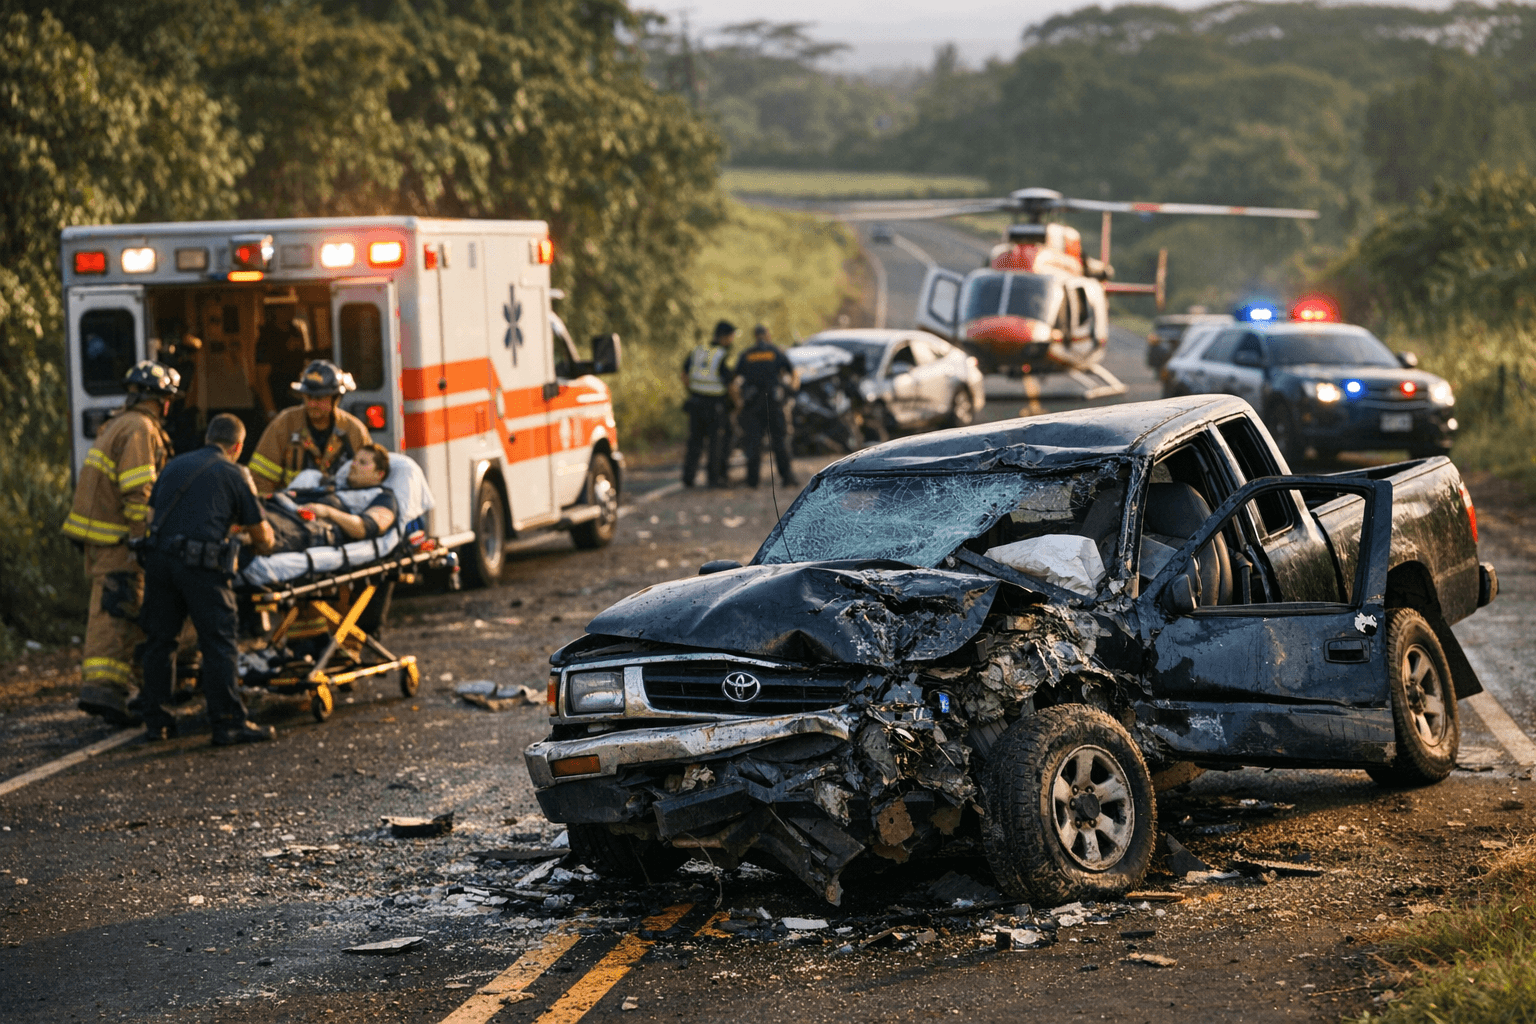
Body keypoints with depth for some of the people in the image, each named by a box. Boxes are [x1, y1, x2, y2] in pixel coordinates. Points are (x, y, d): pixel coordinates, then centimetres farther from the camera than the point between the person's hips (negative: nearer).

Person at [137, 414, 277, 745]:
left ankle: (155, 721, 18)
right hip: (200, 564, -5)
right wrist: (264, 545, 33)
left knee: (159, 639, 13)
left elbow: (153, 512, 26)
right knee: (218, 643, 0)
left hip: (158, 556, 5)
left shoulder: (174, 466, 20)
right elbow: (261, 533, 9)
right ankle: (229, 723, -1)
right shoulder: (234, 474, 6)